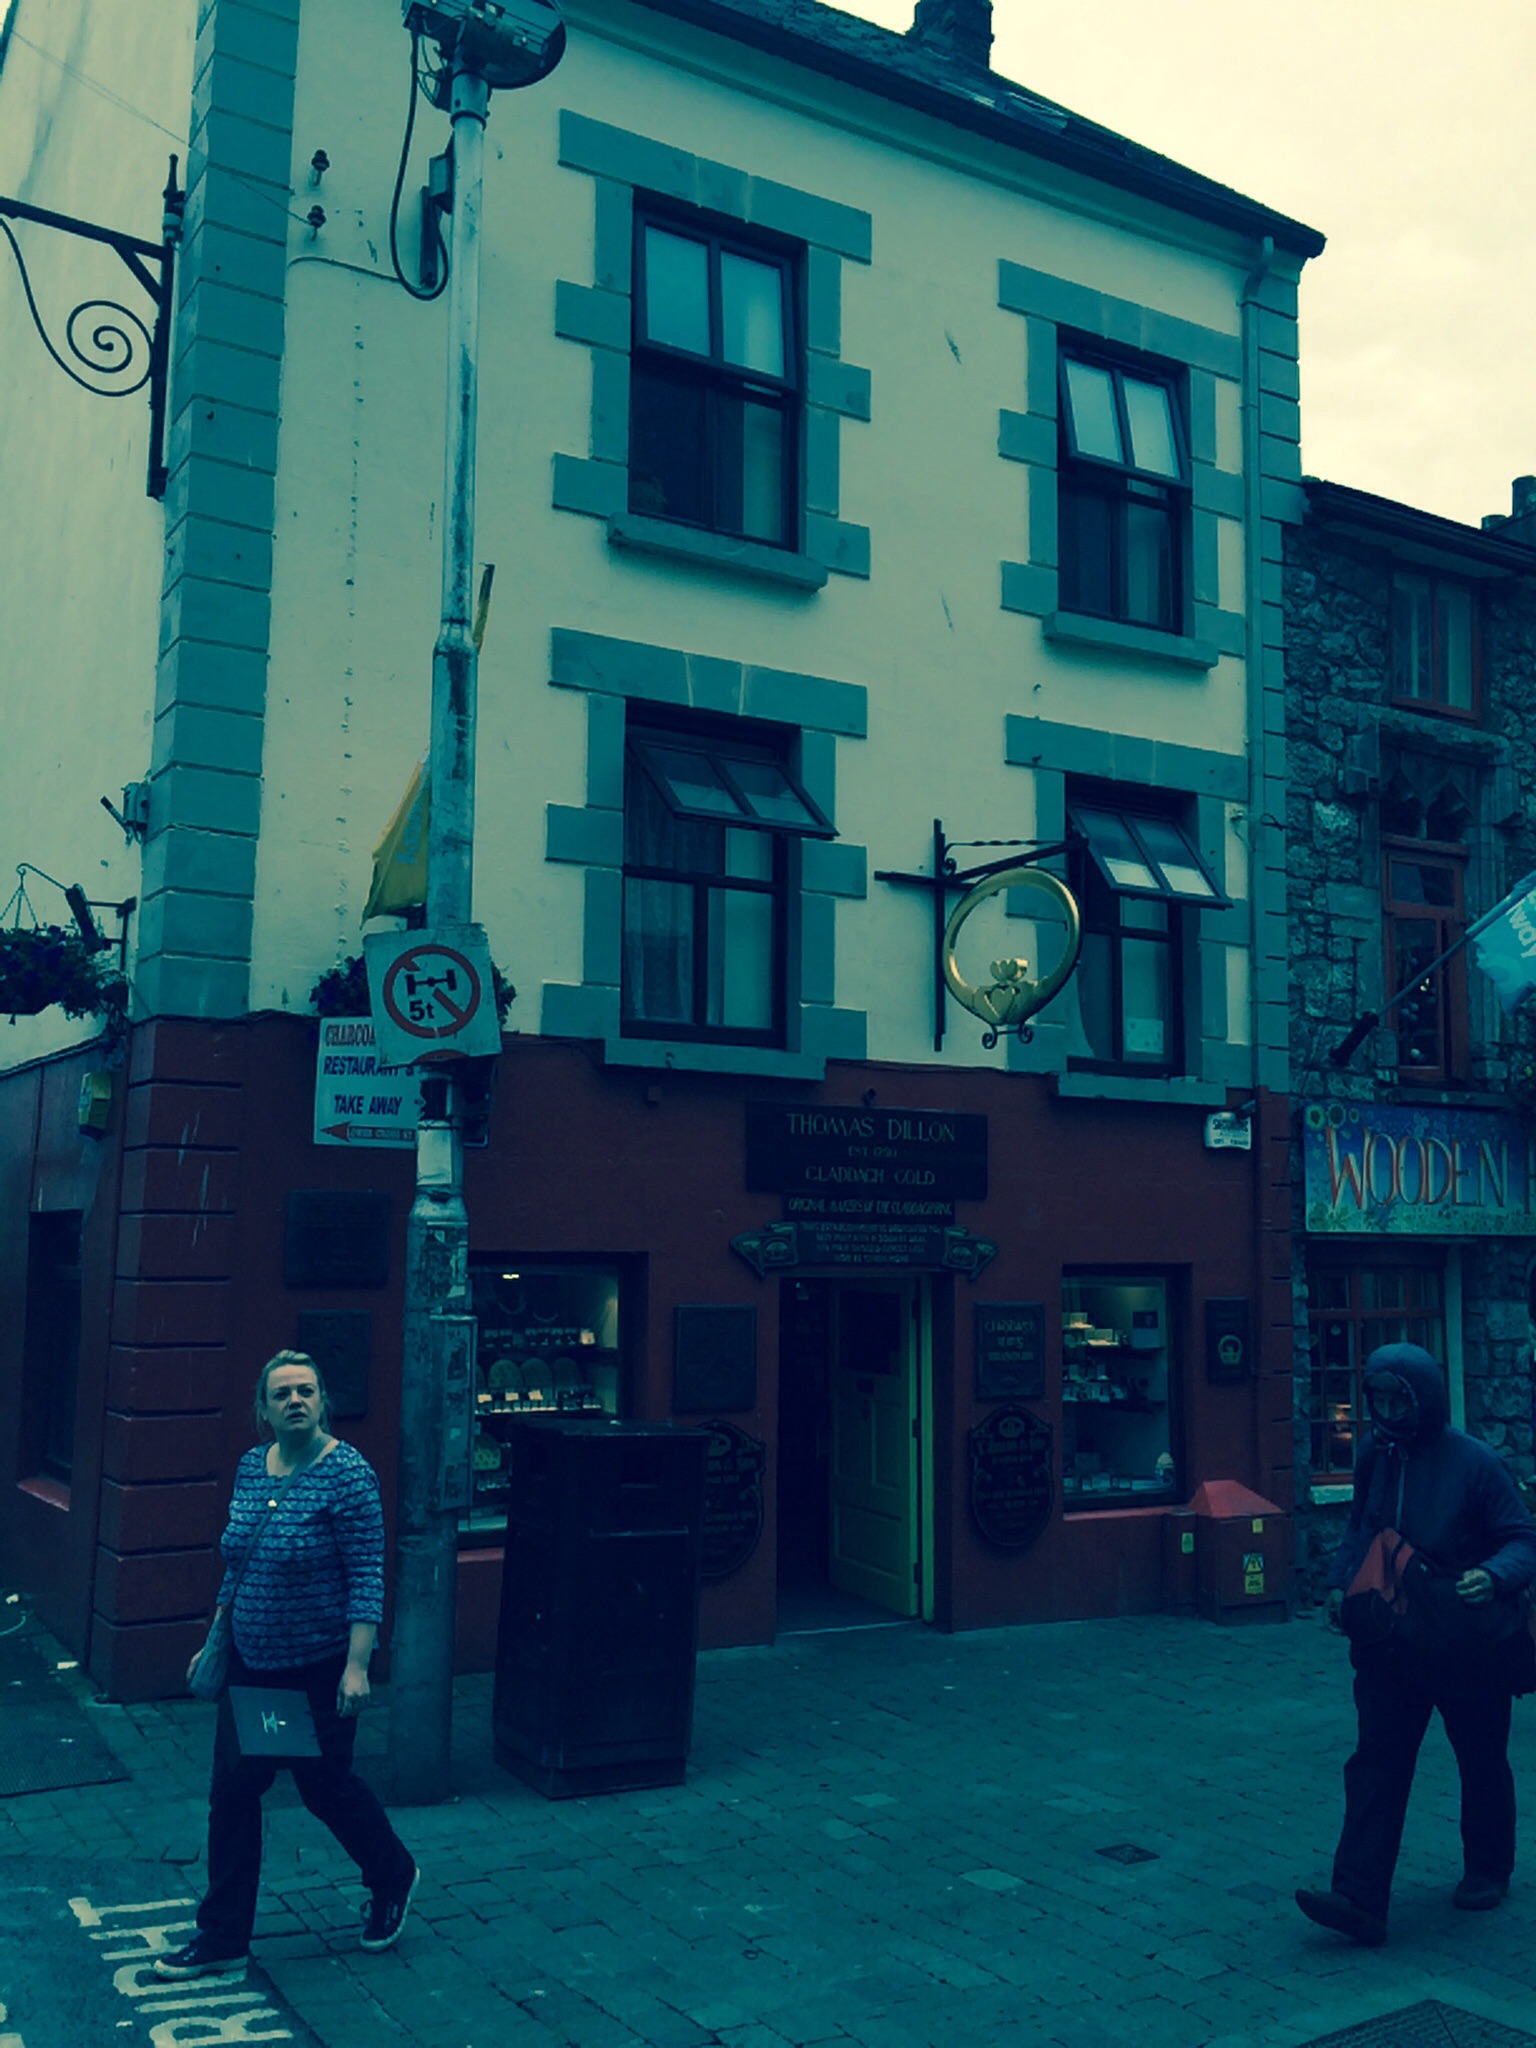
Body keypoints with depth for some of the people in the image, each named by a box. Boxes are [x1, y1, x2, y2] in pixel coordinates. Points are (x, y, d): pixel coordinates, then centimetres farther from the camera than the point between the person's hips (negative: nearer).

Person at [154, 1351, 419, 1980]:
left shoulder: (348, 1474, -17)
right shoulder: (251, 1465, 3)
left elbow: (367, 1578, -19)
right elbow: (237, 1566, 14)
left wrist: (357, 1666, -24)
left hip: (320, 1668, -6)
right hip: (251, 1664, 6)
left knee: (325, 1783, 10)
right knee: (232, 1791, 6)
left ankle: (394, 1878, 36)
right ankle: (221, 1941, 19)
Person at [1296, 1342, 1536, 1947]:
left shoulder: (1474, 1462, -16)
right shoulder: (1374, 1455, 0)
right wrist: (1340, 1584, 0)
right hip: (1391, 1641, 4)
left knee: (1481, 1764, 16)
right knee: (1376, 1765, -3)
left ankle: (1487, 1872, 39)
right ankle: (1360, 1901, -5)